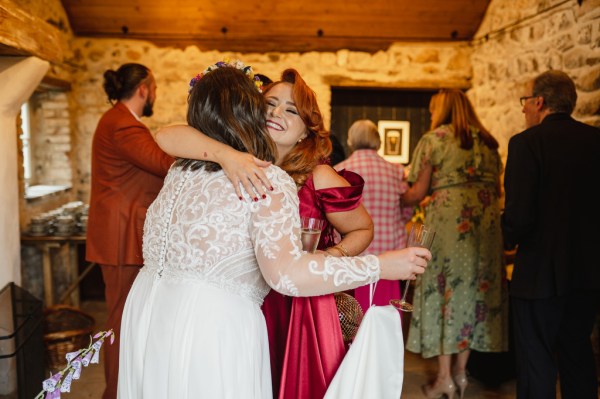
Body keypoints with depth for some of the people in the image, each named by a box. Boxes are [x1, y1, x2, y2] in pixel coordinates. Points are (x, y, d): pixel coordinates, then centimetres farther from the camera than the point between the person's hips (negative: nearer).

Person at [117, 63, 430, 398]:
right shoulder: (269, 181, -15)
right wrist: (382, 265, -19)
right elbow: (286, 273, -26)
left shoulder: (179, 173, 6)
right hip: (213, 324, -7)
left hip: (147, 311, 7)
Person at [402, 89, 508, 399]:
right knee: (475, 288, 12)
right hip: (487, 221, 5)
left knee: (445, 290, 2)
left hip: (449, 221, -5)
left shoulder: (433, 139, 0)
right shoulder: (488, 142, 16)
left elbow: (417, 193, -2)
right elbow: (497, 189, 17)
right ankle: (461, 370, 19)